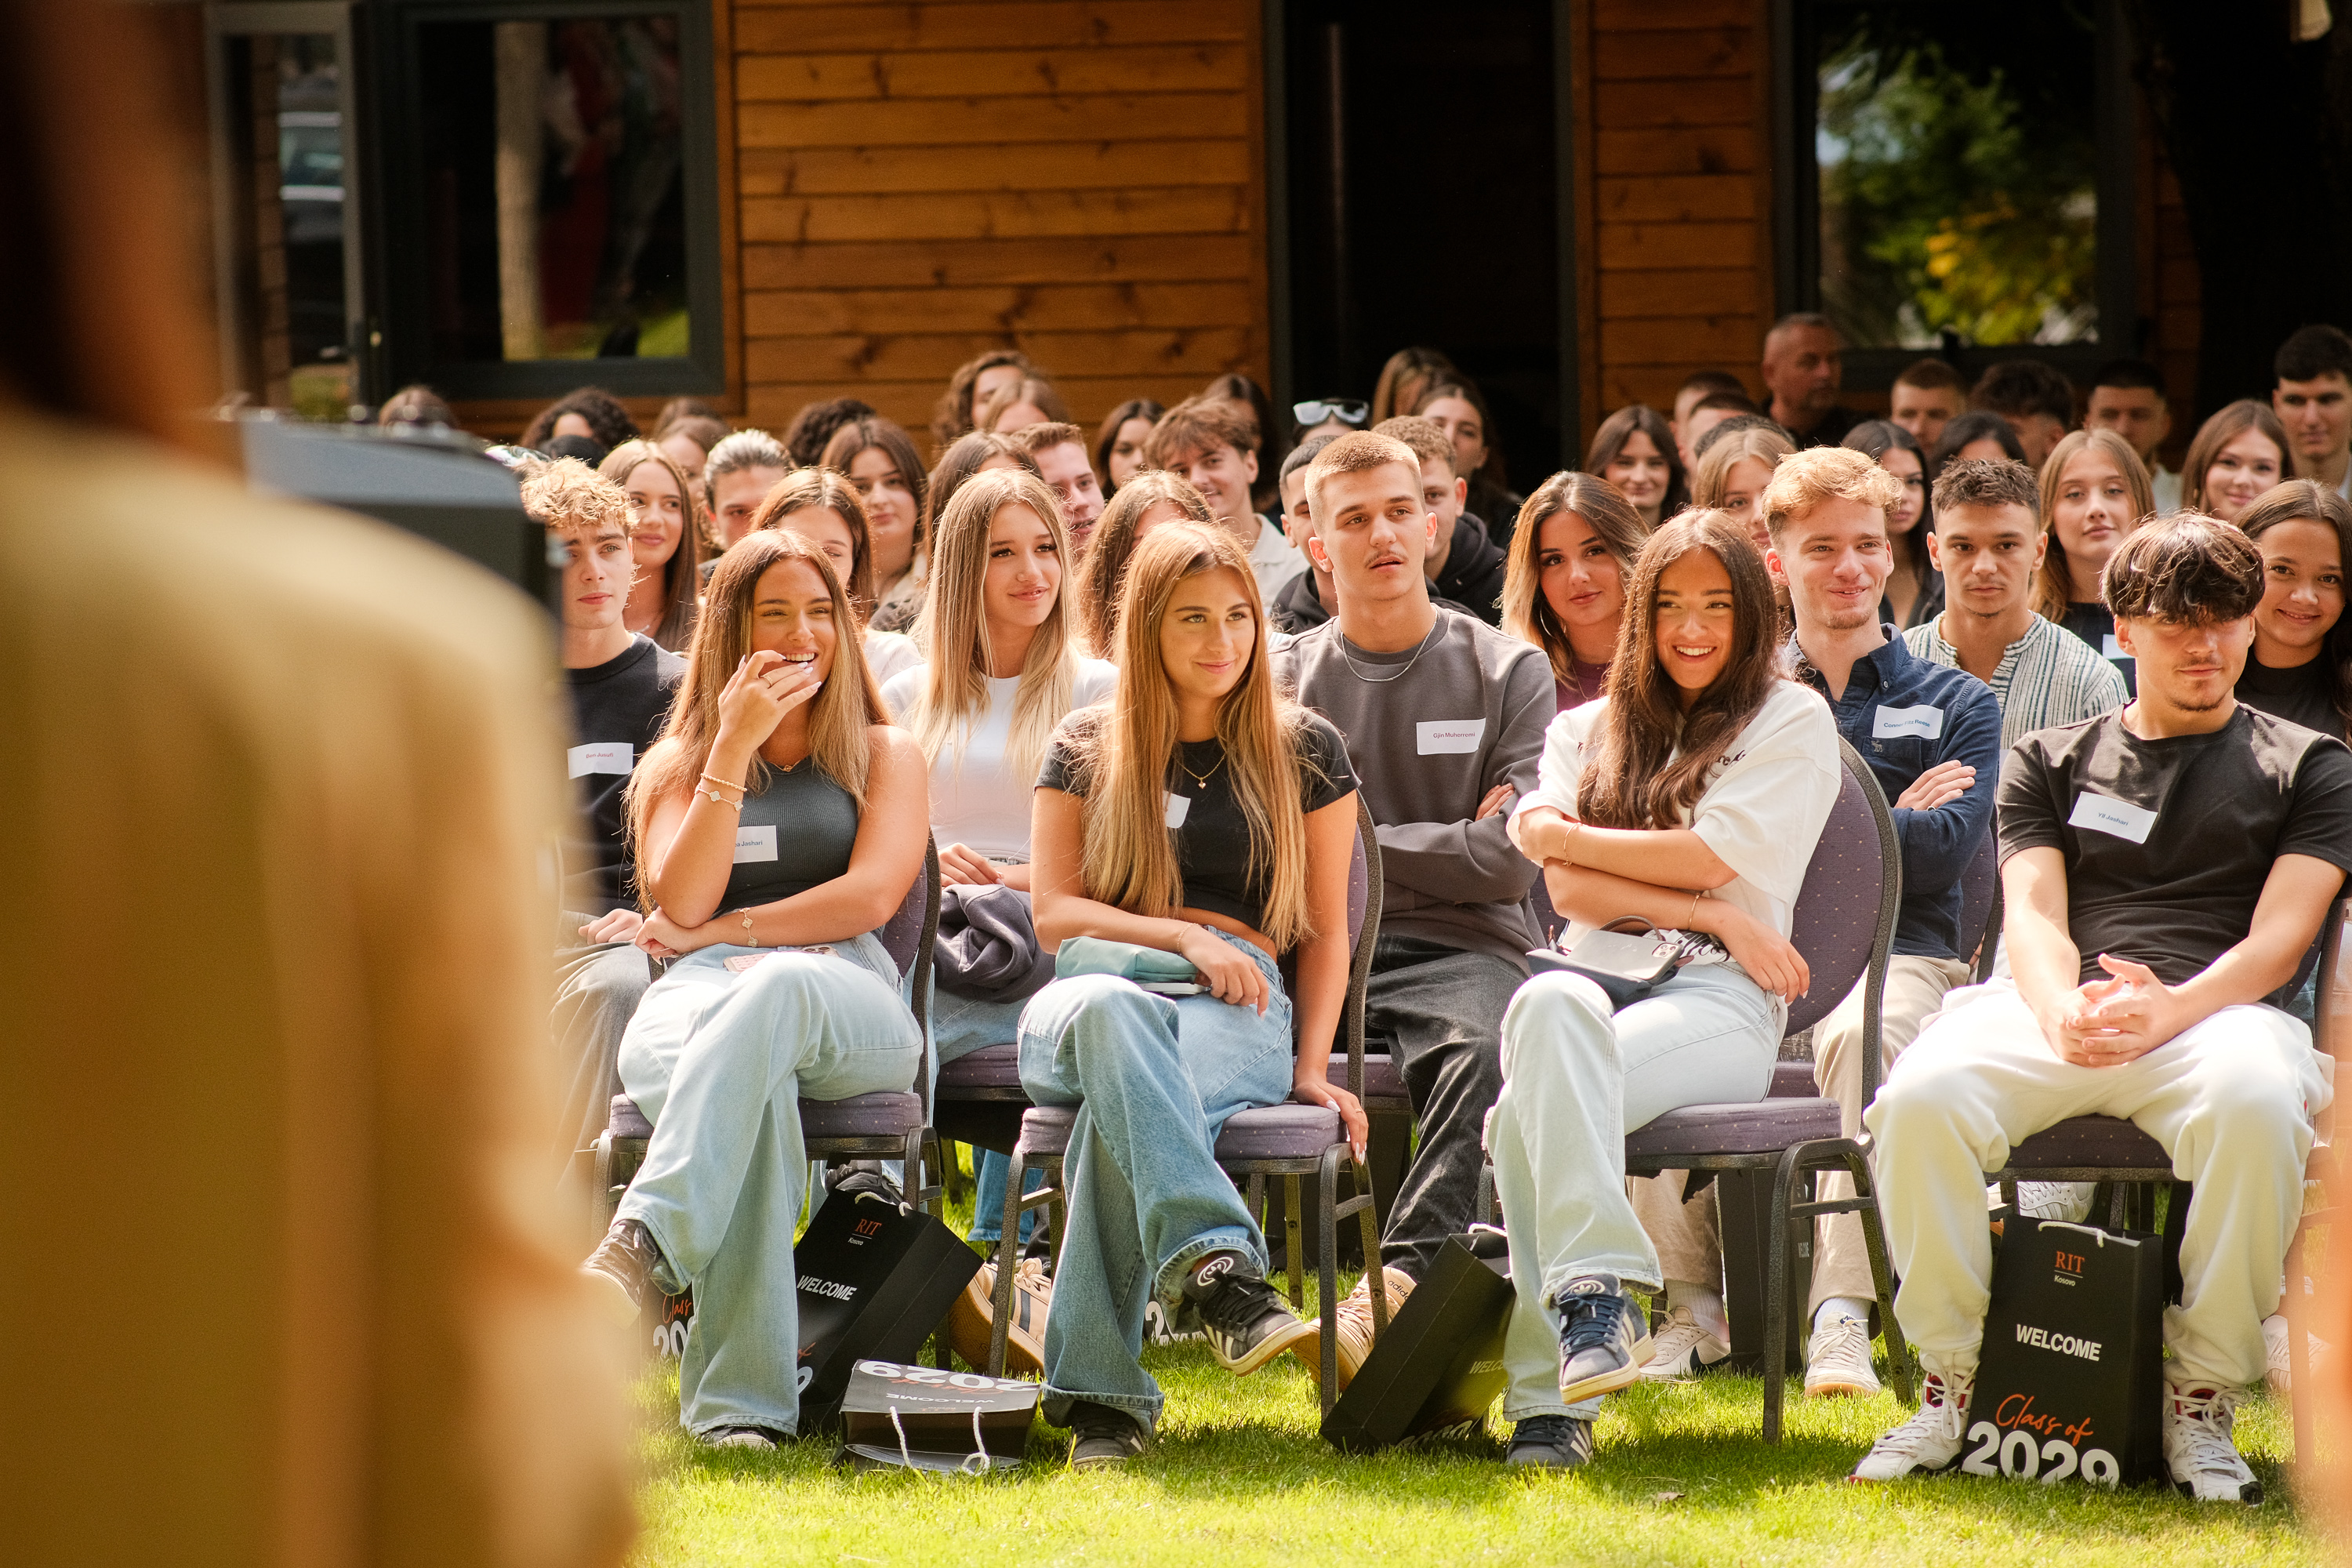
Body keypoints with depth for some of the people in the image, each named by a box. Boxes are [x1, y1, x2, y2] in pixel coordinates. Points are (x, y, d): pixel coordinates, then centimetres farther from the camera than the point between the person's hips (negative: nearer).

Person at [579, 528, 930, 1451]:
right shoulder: (675, 766, 26)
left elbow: (870, 897, 6)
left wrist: (720, 933, 2)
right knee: (756, 1090, -41)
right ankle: (741, 1402, -54)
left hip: (849, 1003, 0)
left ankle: (640, 1247, -61)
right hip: (698, 997, 1)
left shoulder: (885, 754, 24)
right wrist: (735, 749, 2)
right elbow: (681, 901, 7)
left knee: (779, 987, -43)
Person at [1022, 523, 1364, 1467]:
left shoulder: (1303, 752, 18)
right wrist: (1182, 936, -8)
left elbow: (1324, 930, 17)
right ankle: (1216, 1265, -59)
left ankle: (1099, 1395, -45)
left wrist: (1311, 1066, 2)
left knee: (1121, 1109, -40)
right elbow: (1055, 913, 9)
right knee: (1112, 1009, -44)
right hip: (1096, 990, 0)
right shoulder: (1086, 750, 18)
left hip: (1239, 1008, 0)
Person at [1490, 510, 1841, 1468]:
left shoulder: (1792, 721, 12)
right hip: (1602, 979, 4)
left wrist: (1556, 833, 7)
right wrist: (1713, 916, -4)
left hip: (1721, 1002, -4)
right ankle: (1599, 1289, -45)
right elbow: (1570, 893, 9)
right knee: (1548, 1004, -37)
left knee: (1529, 1109, -34)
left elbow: (1707, 858, -2)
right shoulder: (1587, 732, 24)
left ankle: (1549, 1396, -42)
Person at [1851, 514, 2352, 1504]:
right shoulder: (2052, 762, 25)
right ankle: (1949, 1383, -15)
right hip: (2055, 1007, 2)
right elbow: (2033, 911, 9)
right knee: (1920, 1097, -33)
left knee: (2256, 1104, -41)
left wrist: (2170, 1008, -18)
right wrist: (2061, 1012, -17)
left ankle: (2201, 1401, -23)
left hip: (2216, 1012, -2)